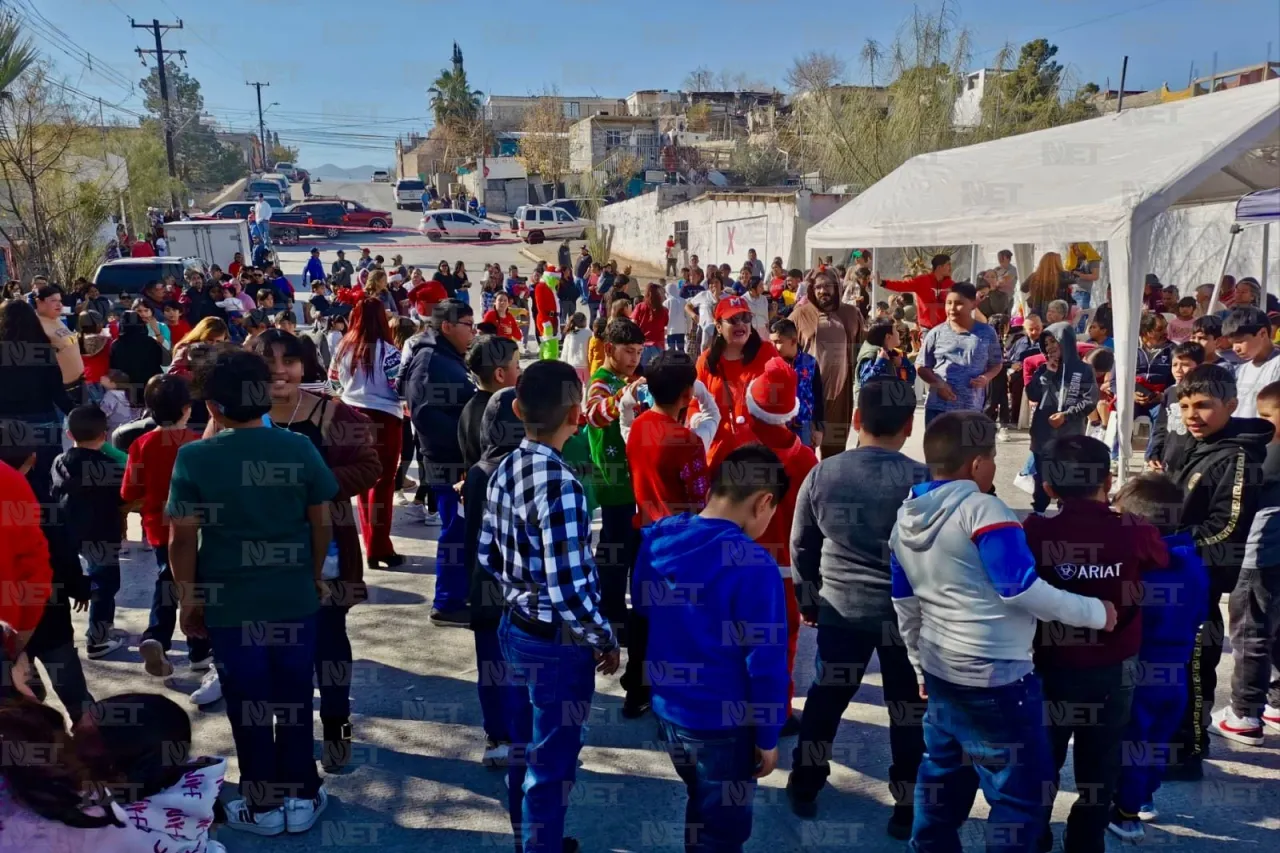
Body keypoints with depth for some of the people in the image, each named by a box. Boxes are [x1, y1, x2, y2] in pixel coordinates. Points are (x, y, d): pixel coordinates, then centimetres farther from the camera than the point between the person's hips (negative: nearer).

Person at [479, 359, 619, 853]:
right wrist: (605, 640, -13)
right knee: (551, 765, 10)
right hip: (556, 643, -9)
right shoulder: (560, 485, -27)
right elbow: (569, 590, -28)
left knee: (524, 749, 24)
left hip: (515, 628, 9)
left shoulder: (505, 471, -1)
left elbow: (488, 555, 9)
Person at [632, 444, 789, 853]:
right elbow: (766, 662, -21)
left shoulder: (657, 537, -5)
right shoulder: (753, 565, -26)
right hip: (723, 724, -6)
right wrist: (767, 737, -8)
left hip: (666, 708, 6)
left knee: (701, 804, 28)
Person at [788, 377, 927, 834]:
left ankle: (804, 789, 34)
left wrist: (808, 602, 18)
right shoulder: (924, 481, -15)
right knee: (909, 709, 14)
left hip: (841, 607, 2)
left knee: (825, 697, 19)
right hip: (908, 611, -2)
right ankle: (908, 809, 24)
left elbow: (801, 547, 4)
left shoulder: (821, 475, -6)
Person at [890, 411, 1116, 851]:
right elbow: (1021, 589, -21)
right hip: (995, 676, -8)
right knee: (1022, 791, 6)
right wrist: (1095, 612, -8)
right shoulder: (981, 509, -19)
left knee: (941, 777, 22)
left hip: (941, 669, 8)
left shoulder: (905, 517, 6)